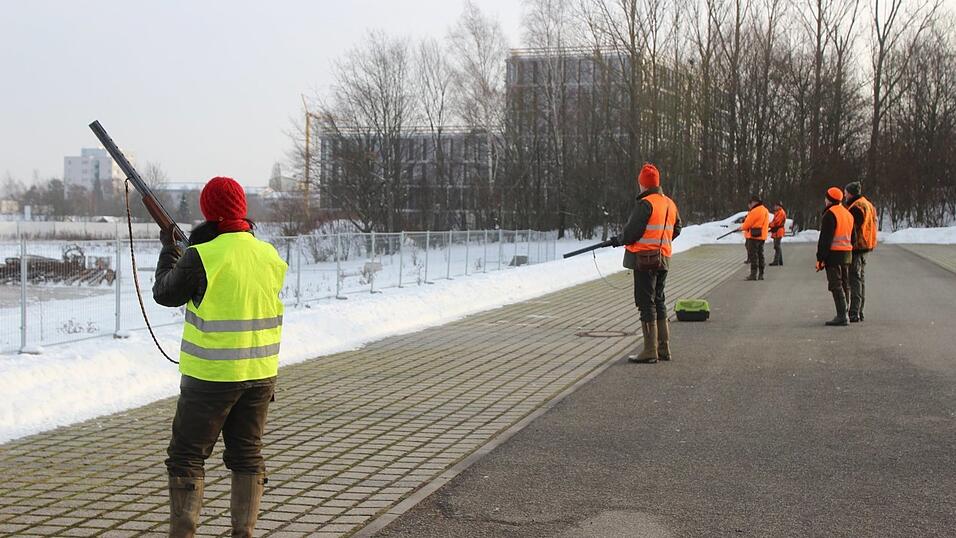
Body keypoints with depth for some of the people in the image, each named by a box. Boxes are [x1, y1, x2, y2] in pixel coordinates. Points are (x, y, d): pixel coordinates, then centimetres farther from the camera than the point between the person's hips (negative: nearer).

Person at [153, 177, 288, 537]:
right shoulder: (270, 256, 1)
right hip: (260, 374, 5)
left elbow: (165, 294, 0)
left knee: (186, 457, 9)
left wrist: (169, 252, 16)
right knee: (247, 456, 15)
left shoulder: (202, 257, -15)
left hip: (212, 376, -5)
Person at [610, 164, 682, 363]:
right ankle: (664, 348, 20)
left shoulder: (645, 204, -14)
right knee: (658, 301, 16)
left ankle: (650, 351, -2)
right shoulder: (670, 204, 11)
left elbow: (631, 232, -16)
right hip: (664, 258, 8)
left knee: (646, 303, -3)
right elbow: (676, 230, 18)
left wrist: (618, 240, 2)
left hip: (645, 259, -8)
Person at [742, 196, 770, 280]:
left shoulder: (756, 211, -15)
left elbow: (748, 223, -13)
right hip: (762, 236, 9)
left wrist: (742, 227, 9)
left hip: (754, 236, -9)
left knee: (753, 255, -6)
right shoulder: (766, 210, 15)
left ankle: (754, 274, -9)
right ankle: (760, 275, 15)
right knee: (760, 255, 13)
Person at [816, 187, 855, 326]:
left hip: (834, 253, -9)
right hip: (847, 253, 9)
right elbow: (852, 237, 20)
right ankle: (844, 314, 19)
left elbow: (825, 238, -17)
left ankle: (842, 316, -13)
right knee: (845, 285, 14)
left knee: (836, 286, -8)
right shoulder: (848, 214, 17)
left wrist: (820, 258, -16)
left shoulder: (830, 214, -12)